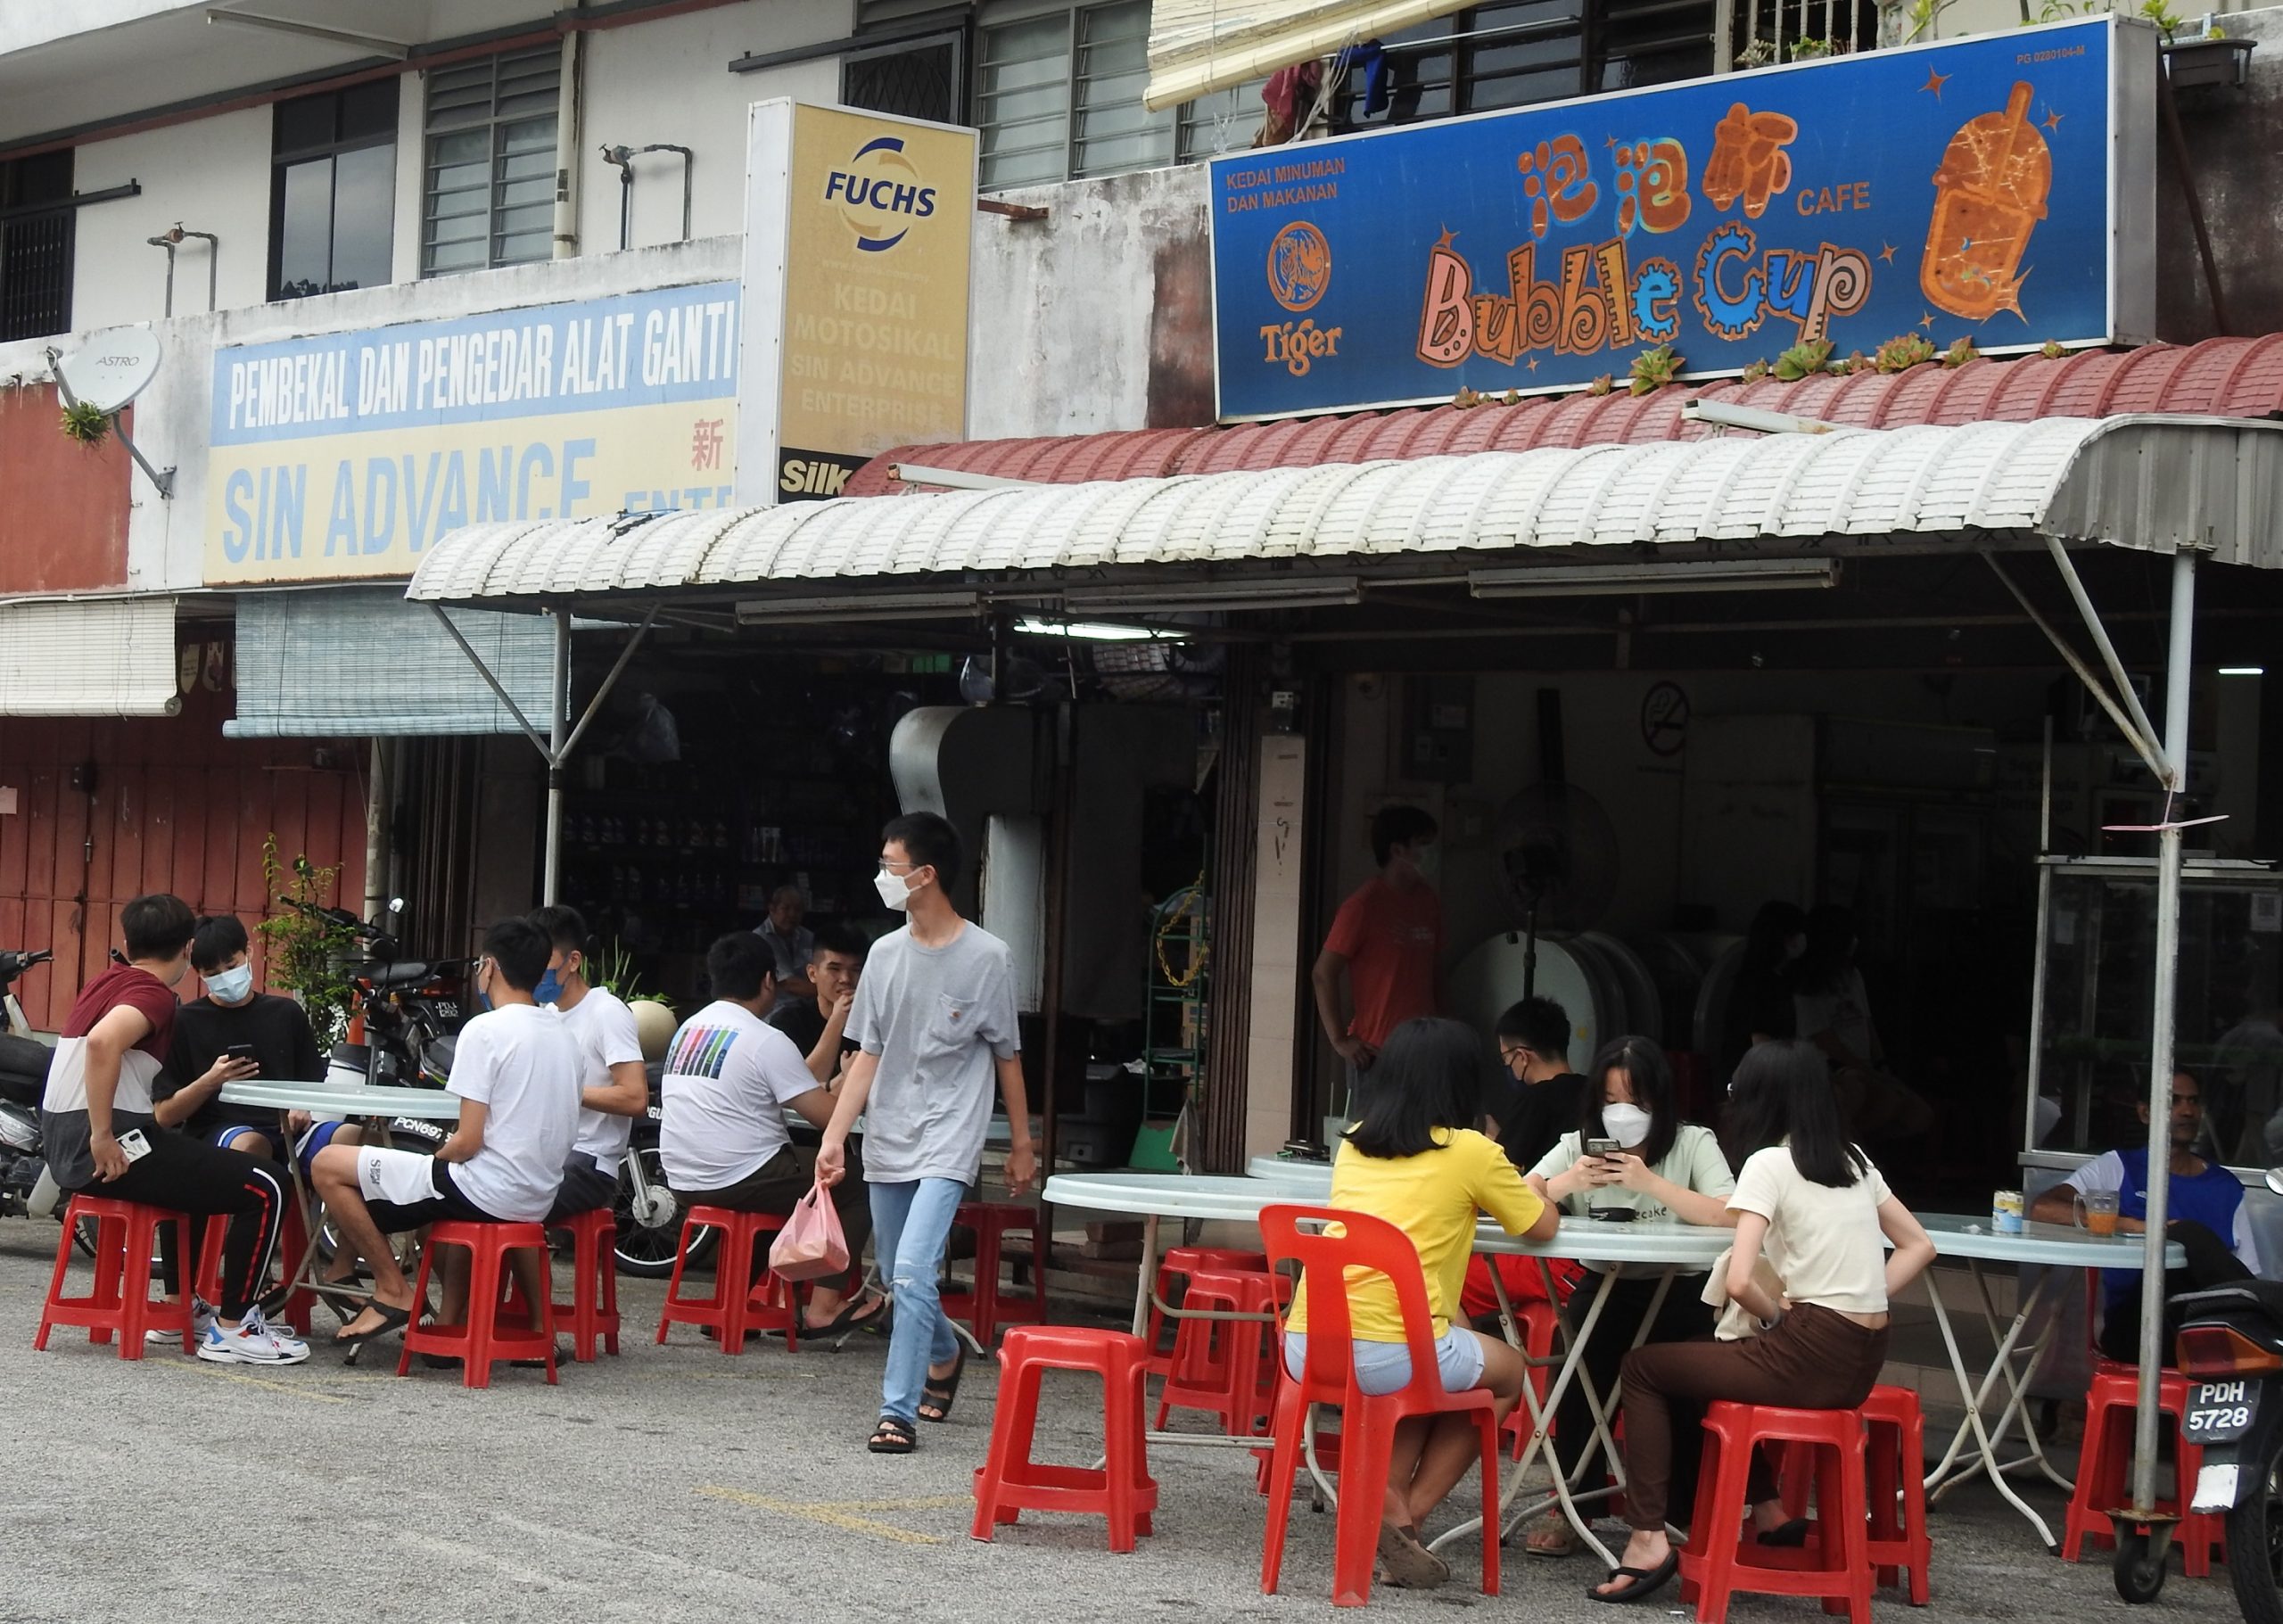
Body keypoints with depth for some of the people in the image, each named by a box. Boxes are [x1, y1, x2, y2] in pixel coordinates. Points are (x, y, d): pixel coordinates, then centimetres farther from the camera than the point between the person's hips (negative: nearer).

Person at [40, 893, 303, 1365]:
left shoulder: (106, 982, 17)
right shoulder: (152, 993, -11)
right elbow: (102, 1042, -31)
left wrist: (206, 1082, 26)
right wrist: (103, 1137, -27)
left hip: (65, 1144, 10)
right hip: (110, 1147, -10)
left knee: (200, 1172, 35)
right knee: (265, 1189, -9)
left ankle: (183, 1308, 36)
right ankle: (231, 1330, -5)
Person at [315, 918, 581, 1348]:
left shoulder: (486, 1030, -14)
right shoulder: (564, 1036, 10)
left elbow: (468, 1142, -18)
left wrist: (435, 1158, 4)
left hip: (485, 1191, -8)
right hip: (539, 1201, 8)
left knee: (328, 1166, -3)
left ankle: (393, 1291, 0)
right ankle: (452, 1324, 30)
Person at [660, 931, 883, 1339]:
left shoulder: (689, 1029, 11)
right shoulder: (767, 1041, -13)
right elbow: (829, 1115, -14)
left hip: (684, 1182, 8)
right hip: (739, 1180, -8)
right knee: (854, 1195, 4)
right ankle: (824, 1308, -4)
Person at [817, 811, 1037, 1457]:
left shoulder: (987, 957, -7)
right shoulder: (886, 954, 5)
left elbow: (1007, 1056, 1)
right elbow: (868, 1056, 7)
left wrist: (1022, 1144, 5)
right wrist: (834, 1136, -2)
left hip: (948, 1142, -5)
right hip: (886, 1139, 5)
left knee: (913, 1272, -18)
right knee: (898, 1277, 15)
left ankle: (898, 1412, -15)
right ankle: (945, 1356, 43)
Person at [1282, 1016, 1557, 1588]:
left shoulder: (1353, 1144, 16)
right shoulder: (1470, 1152, 2)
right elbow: (1542, 1226, 17)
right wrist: (1530, 1189, 37)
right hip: (1388, 1351, -5)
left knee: (1437, 1368, 35)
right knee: (1509, 1371, 26)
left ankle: (1388, 1499, 11)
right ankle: (1407, 1516, 14)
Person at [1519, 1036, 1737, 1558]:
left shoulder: (1693, 1144, -2)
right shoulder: (1579, 1145, 8)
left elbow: (1730, 1216, -20)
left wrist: (1652, 1183, -26)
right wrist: (1569, 1183, -22)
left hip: (1679, 1291, -1)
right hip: (1605, 1290, 2)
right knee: (1587, 1360, -29)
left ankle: (1694, 1507, -4)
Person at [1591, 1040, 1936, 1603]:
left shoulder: (1769, 1164, -10)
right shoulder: (1853, 1159, 12)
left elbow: (1739, 1282, -19)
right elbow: (1918, 1247, 17)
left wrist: (1776, 1313, 1)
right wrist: (1860, 1300, 10)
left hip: (1810, 1357, -8)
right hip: (1863, 1360, 8)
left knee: (1644, 1367, 11)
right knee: (1707, 1364, 31)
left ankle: (1648, 1540, 3)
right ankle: (1767, 1510, 30)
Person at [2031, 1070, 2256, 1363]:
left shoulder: (2227, 1188, 19)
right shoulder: (2118, 1168, 9)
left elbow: (2249, 1277, 14)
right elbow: (2042, 1209, -7)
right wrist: (2136, 1226, -16)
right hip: (2134, 1327, -2)